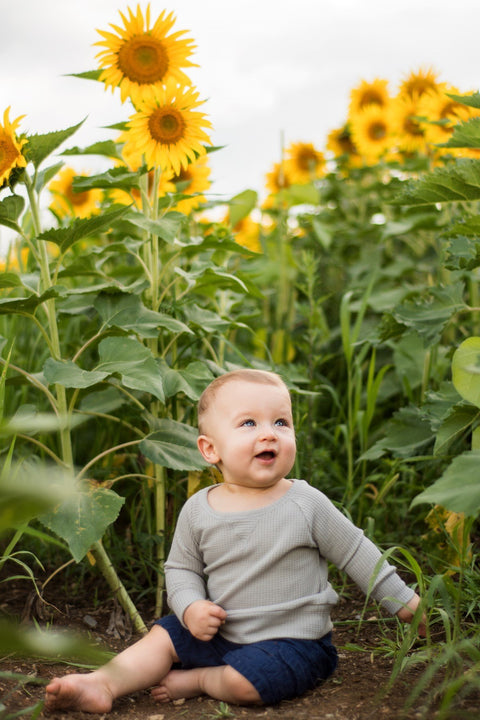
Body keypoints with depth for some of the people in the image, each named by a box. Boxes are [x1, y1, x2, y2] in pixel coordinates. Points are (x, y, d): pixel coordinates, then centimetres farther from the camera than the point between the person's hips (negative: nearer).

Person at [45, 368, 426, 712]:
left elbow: (358, 554, -2)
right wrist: (190, 607, -12)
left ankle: (196, 680, 1)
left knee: (242, 684, -26)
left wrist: (405, 603, 1)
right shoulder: (198, 510, -4)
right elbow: (181, 568, 8)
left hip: (293, 639, -4)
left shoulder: (306, 504, -13)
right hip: (220, 633, 5)